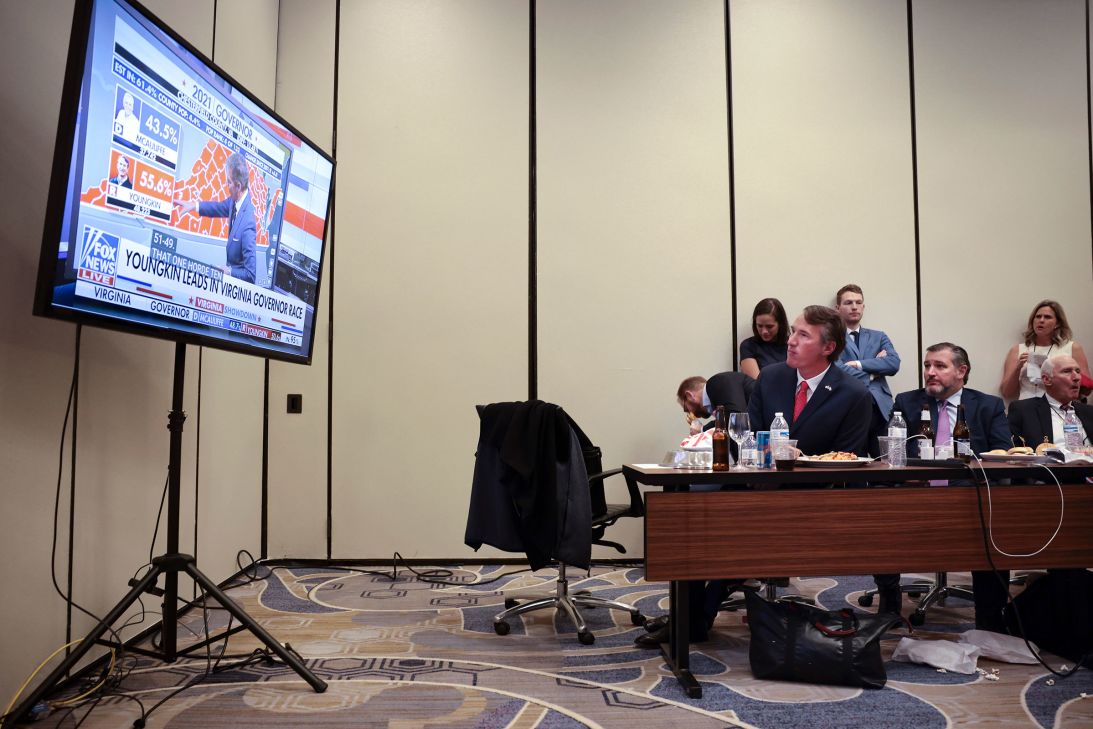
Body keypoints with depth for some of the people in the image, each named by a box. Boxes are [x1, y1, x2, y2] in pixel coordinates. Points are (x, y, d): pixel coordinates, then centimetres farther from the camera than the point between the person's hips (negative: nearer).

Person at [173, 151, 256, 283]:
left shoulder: (247, 225, -33)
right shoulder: (235, 199, -11)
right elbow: (221, 207, 15)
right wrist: (193, 205, 6)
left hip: (239, 279, -7)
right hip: (230, 267, 7)